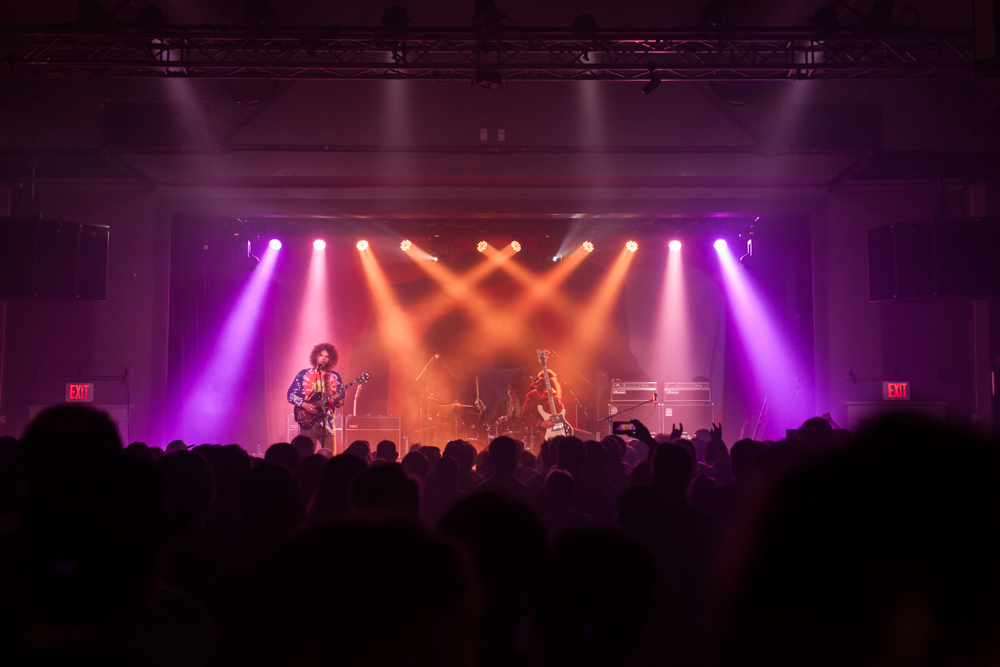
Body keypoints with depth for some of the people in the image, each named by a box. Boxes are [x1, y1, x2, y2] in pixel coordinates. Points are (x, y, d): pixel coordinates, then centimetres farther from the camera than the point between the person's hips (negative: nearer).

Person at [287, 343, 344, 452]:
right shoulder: (304, 374, 5)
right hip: (308, 422, -1)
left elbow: (341, 402, 10)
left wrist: (337, 400, -13)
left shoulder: (335, 377, 10)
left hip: (327, 423, 2)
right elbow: (290, 395, 5)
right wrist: (304, 404, -11)